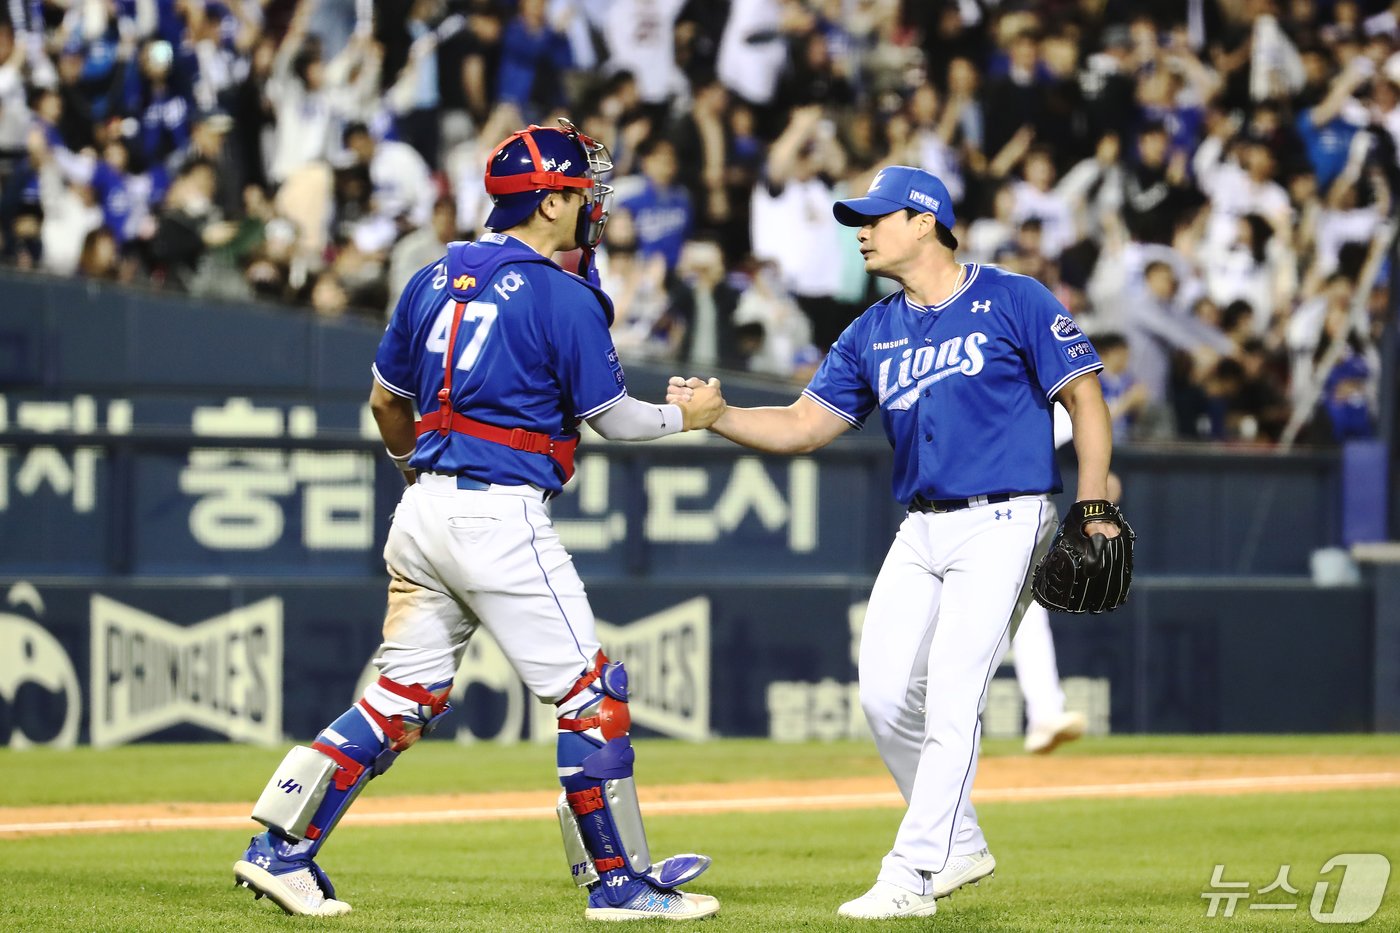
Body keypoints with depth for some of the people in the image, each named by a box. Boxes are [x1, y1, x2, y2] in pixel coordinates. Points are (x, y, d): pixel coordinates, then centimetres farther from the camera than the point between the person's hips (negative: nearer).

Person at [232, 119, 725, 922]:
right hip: (501, 517, -7)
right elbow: (612, 418, -4)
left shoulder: (436, 279, 11)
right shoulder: (564, 299, -10)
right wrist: (688, 415, 15)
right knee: (590, 693, 2)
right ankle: (620, 883, 4)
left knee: (405, 697, 13)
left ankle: (280, 850, 6)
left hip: (424, 510, 7)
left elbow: (386, 401, 19)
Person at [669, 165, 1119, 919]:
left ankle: (909, 877, -11)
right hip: (921, 530, 7)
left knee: (951, 700, -13)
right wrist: (714, 415, -8)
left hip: (1002, 523, -7)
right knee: (885, 696, 2)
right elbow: (804, 426, 8)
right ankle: (958, 845, 19)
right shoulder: (872, 334, 11)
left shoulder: (1013, 302, -6)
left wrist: (1093, 511, -14)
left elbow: (1085, 399, -6)